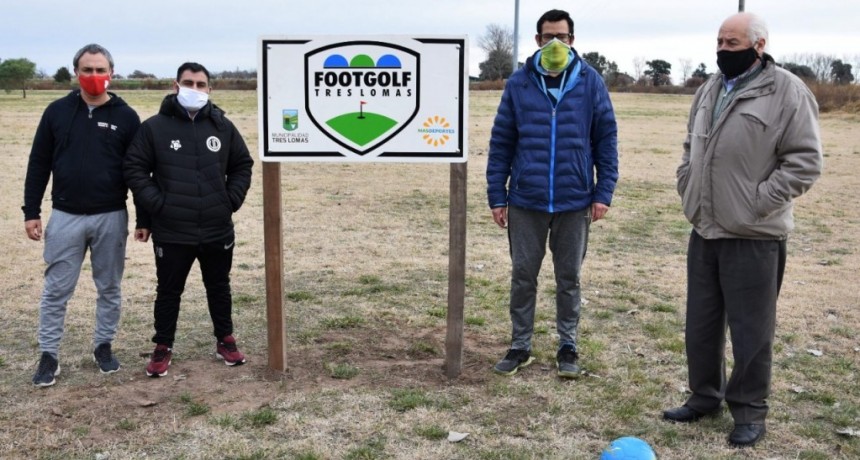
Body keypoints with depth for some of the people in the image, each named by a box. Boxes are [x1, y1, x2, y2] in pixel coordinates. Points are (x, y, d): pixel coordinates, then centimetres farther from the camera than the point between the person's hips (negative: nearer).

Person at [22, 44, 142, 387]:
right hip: (65, 217, 0)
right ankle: (49, 355, 15)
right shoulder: (57, 111, 1)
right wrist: (31, 211, 0)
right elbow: (38, 164, 4)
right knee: (56, 290, 4)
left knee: (109, 288, 10)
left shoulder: (126, 117, -1)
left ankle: (103, 346, 26)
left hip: (111, 217, 0)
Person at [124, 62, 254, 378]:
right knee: (169, 291, 9)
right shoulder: (154, 127, -5)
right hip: (171, 232, -2)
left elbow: (242, 165, 12)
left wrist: (231, 200, 1)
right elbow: (134, 169, -3)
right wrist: (156, 204, -10)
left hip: (217, 230, 2)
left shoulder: (223, 127, 3)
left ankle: (225, 340, 32)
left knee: (219, 287, 16)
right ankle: (163, 347, 23)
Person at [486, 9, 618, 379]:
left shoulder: (590, 82, -1)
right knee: (523, 276, 9)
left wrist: (603, 192, -4)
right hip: (526, 201, 1)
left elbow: (607, 139, 2)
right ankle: (520, 346, 23)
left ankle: (568, 346, 25)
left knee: (569, 278, 11)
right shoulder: (519, 83, 0)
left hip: (574, 201, 0)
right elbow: (501, 142, 2)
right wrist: (497, 196, -1)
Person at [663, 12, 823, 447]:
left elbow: (805, 161, -14)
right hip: (704, 231, 7)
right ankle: (705, 396, 32)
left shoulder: (787, 91, -11)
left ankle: (749, 411, 20)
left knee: (751, 330, 4)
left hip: (754, 236, -7)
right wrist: (688, 189, 10)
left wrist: (757, 202, -18)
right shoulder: (709, 89, 11)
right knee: (701, 323, 16)